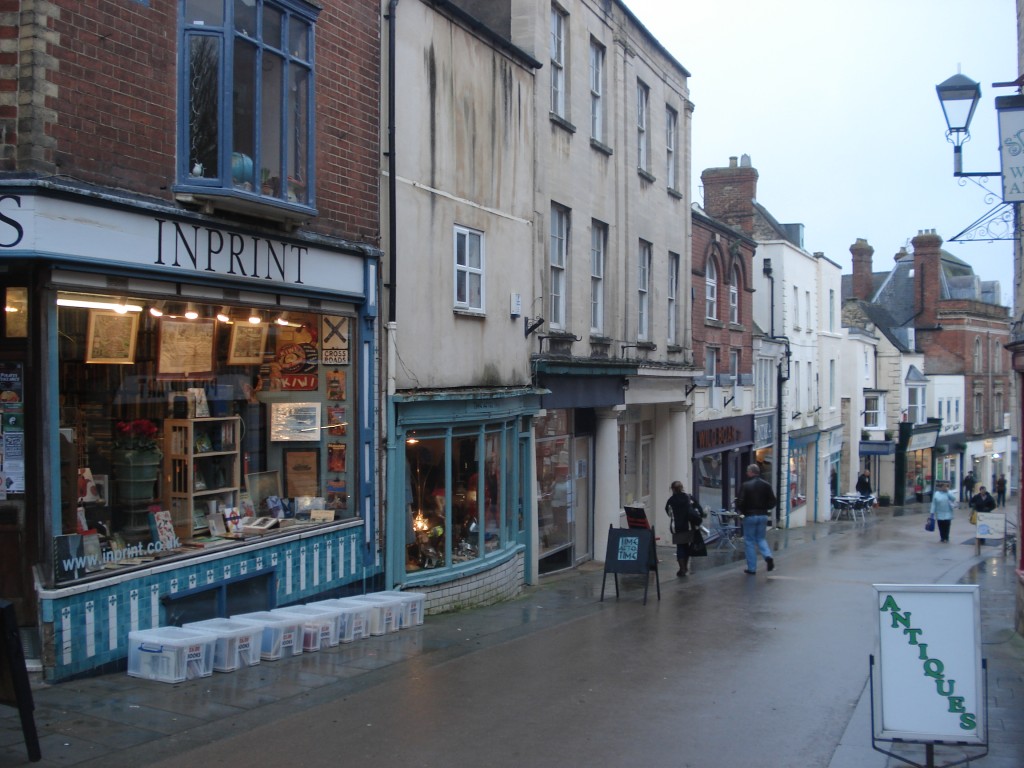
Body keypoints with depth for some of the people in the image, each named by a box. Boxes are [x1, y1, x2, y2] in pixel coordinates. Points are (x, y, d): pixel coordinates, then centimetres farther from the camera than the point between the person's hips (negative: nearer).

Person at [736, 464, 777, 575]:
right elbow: (773, 501, 0)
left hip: (750, 516, -4)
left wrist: (741, 510, 4)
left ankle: (752, 568, 6)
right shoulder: (767, 485, 2)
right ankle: (768, 556, -7)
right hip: (763, 515, 4)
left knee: (749, 541, 6)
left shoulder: (745, 485, -12)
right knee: (760, 538, 20)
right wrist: (764, 508, 14)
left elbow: (740, 502, -16)